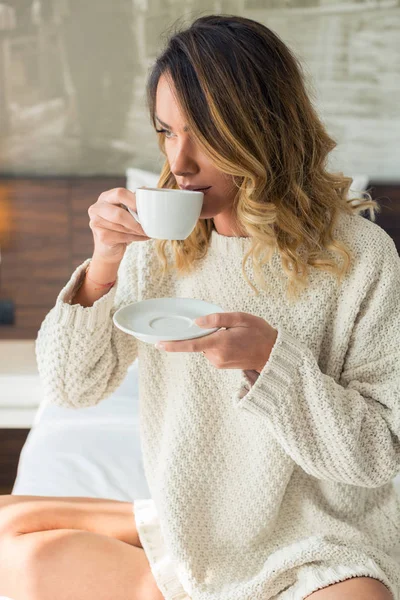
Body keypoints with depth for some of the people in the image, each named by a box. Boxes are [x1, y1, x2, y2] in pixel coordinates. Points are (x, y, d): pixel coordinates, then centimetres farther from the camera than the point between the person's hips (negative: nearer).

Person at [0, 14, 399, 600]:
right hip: (187, 526, 4)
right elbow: (71, 387, -3)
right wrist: (104, 264, -19)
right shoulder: (162, 244, -4)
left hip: (316, 551, -3)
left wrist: (270, 356, -28)